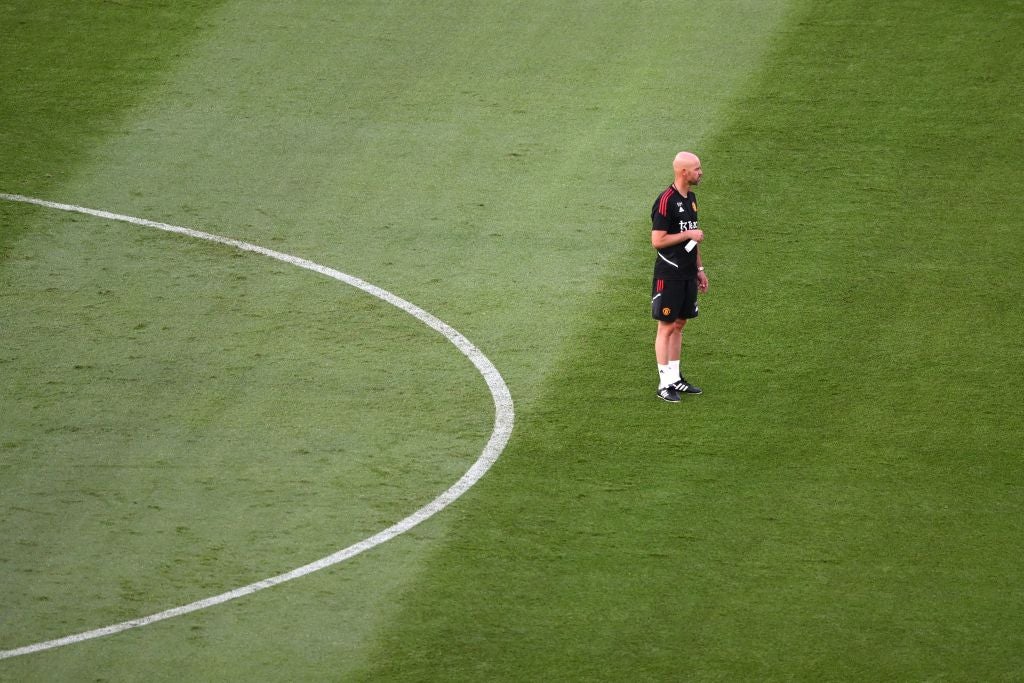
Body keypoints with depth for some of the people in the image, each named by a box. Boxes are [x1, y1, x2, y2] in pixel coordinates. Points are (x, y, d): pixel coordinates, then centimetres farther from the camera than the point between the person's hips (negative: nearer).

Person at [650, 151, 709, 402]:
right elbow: (657, 240, -19)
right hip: (669, 275, -8)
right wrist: (689, 234, -16)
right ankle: (664, 383, 0)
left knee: (679, 325, 13)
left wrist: (699, 269, 20)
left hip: (688, 274, 8)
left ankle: (675, 378, 20)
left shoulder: (690, 198, 12)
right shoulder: (666, 201, -17)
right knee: (667, 327, -4)